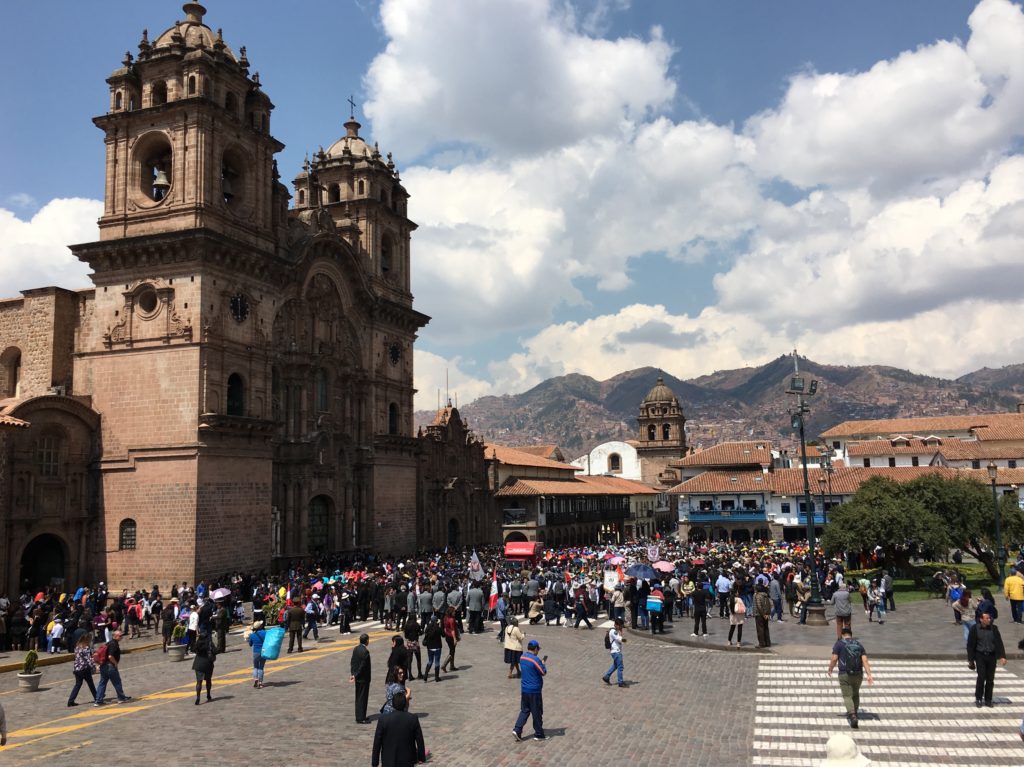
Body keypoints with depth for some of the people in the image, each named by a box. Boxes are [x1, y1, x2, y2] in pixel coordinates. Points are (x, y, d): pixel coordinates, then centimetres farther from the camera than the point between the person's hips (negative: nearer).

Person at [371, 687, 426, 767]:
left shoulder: (383, 720, -16)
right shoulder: (413, 719, -11)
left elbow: (377, 742, -9)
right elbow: (419, 740, -3)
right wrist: (421, 757, 12)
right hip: (407, 760, 2)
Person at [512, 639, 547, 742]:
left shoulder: (522, 657, 4)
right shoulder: (535, 660, -20)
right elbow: (544, 673, -13)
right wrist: (543, 664, 5)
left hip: (524, 690, 7)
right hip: (534, 691, -7)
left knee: (524, 710, 15)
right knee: (537, 713, 7)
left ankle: (517, 730, 3)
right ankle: (539, 734, 17)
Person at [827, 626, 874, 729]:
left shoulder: (839, 644, -2)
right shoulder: (859, 644, 9)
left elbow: (834, 659, -9)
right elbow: (865, 661, -2)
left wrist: (830, 670, 8)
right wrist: (869, 675, -8)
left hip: (845, 674, -4)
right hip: (858, 674, 4)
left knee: (847, 696, 0)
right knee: (855, 694, 24)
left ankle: (852, 715, -21)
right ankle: (854, 713, 37)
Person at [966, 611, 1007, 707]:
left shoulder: (994, 628, 1)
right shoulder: (975, 629, -5)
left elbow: (999, 643, 2)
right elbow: (970, 645, 0)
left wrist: (1002, 656, -8)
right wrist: (970, 659, 1)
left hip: (991, 656, 2)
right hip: (980, 656, -2)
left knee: (990, 679, 5)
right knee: (981, 677, -9)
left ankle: (988, 700, 18)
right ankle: (978, 699, 6)